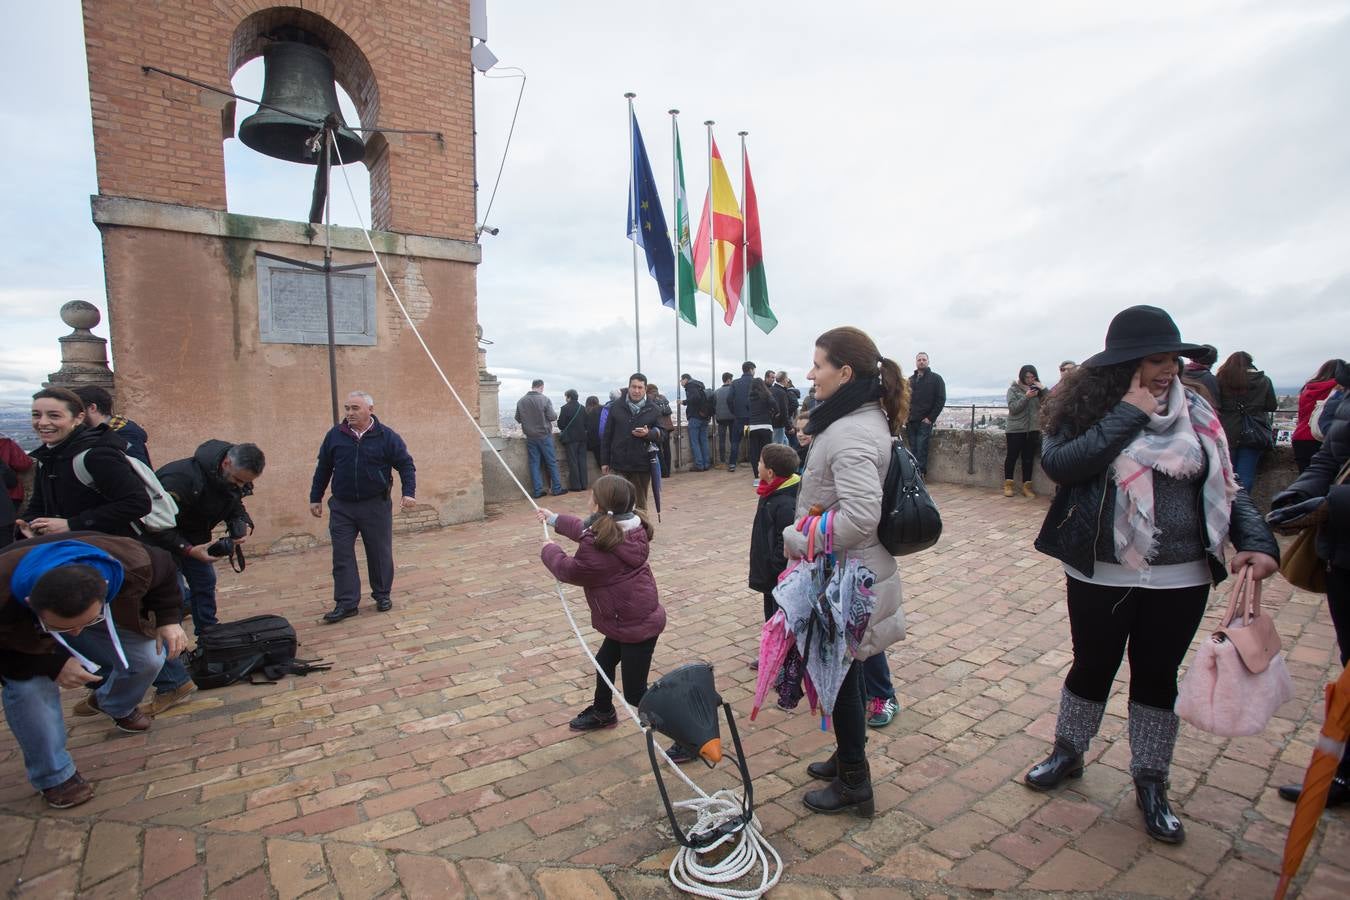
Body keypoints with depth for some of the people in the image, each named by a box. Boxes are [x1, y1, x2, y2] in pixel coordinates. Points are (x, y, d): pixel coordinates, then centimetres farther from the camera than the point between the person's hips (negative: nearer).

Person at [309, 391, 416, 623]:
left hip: (376, 506, -2)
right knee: (342, 556, 1)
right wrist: (315, 498, 13)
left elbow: (406, 464, -3)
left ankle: (382, 595, 23)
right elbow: (322, 469, 12)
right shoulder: (335, 435, 3)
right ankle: (346, 603, 9)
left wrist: (409, 492, -15)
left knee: (380, 553, 7)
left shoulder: (386, 436, -5)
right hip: (341, 507, 2)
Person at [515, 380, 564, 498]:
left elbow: (518, 419, 6)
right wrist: (556, 415, 8)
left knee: (534, 463, 7)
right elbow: (552, 417, -14)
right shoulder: (544, 399, -13)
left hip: (530, 437, 4)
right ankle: (557, 489, 11)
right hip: (544, 435, -3)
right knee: (552, 462, 6)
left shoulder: (521, 401, -1)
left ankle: (537, 491, 8)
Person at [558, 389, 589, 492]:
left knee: (573, 462, 0)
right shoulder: (582, 408, 4)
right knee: (582, 461, 9)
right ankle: (583, 484, 13)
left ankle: (575, 485, 2)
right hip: (582, 437, 5)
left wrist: (562, 430, 11)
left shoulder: (565, 408, -12)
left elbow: (561, 424, -9)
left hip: (570, 438, -5)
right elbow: (586, 423, 7)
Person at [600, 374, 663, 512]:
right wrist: (604, 461, 2)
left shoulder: (653, 409, 2)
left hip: (642, 465, 0)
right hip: (619, 465, 0)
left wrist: (648, 434, -16)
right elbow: (607, 436, 5)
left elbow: (661, 433, 7)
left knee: (641, 504, 11)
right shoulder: (616, 407, 2)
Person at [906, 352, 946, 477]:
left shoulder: (936, 378, 2)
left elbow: (941, 400, -4)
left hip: (925, 422, -4)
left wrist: (931, 418, -11)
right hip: (910, 422, 4)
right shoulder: (910, 380, 17)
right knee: (913, 450, 3)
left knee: (921, 451, -9)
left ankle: (920, 474, -5)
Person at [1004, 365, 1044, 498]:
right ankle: (1008, 485, 9)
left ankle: (1026, 486, 10)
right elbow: (1013, 408, -10)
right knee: (1012, 456, 0)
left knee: (1029, 458, 5)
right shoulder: (1013, 389, 1)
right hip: (1016, 429, -3)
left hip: (1033, 429, 3)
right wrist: (1026, 397, -18)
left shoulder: (1037, 389, 10)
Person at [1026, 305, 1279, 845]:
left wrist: (1256, 541, -11)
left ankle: (1150, 784, 34)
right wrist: (1128, 414, -23)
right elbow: (1058, 464, -26)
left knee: (1157, 677, 15)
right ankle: (1067, 754, 37)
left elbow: (1226, 488, 5)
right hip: (1101, 575, -2)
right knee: (1092, 667, 14)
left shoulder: (1195, 413, 1)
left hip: (1180, 579, 3)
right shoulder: (1089, 409, -8)